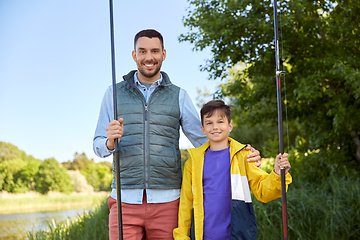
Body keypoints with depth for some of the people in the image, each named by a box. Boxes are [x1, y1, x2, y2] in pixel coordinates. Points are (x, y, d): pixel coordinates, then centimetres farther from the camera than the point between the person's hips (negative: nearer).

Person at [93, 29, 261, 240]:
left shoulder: (178, 96, 11)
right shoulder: (114, 94, 11)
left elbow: (204, 139, 10)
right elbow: (99, 147, 10)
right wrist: (111, 141, -15)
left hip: (166, 200, 0)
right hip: (125, 199, 0)